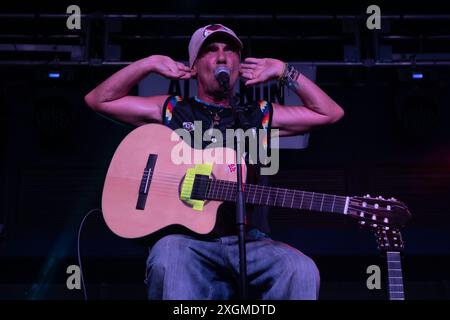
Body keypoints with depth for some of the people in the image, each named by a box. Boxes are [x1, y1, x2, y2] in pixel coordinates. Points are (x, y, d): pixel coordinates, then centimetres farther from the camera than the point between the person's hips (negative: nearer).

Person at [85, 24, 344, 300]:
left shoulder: (260, 115, 20)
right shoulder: (172, 109, 16)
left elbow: (331, 113, 16)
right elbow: (98, 100, 13)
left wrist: (283, 71, 11)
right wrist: (151, 63, 7)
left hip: (249, 242, 2)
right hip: (187, 241, -2)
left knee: (302, 271, -28)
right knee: (168, 258, -38)